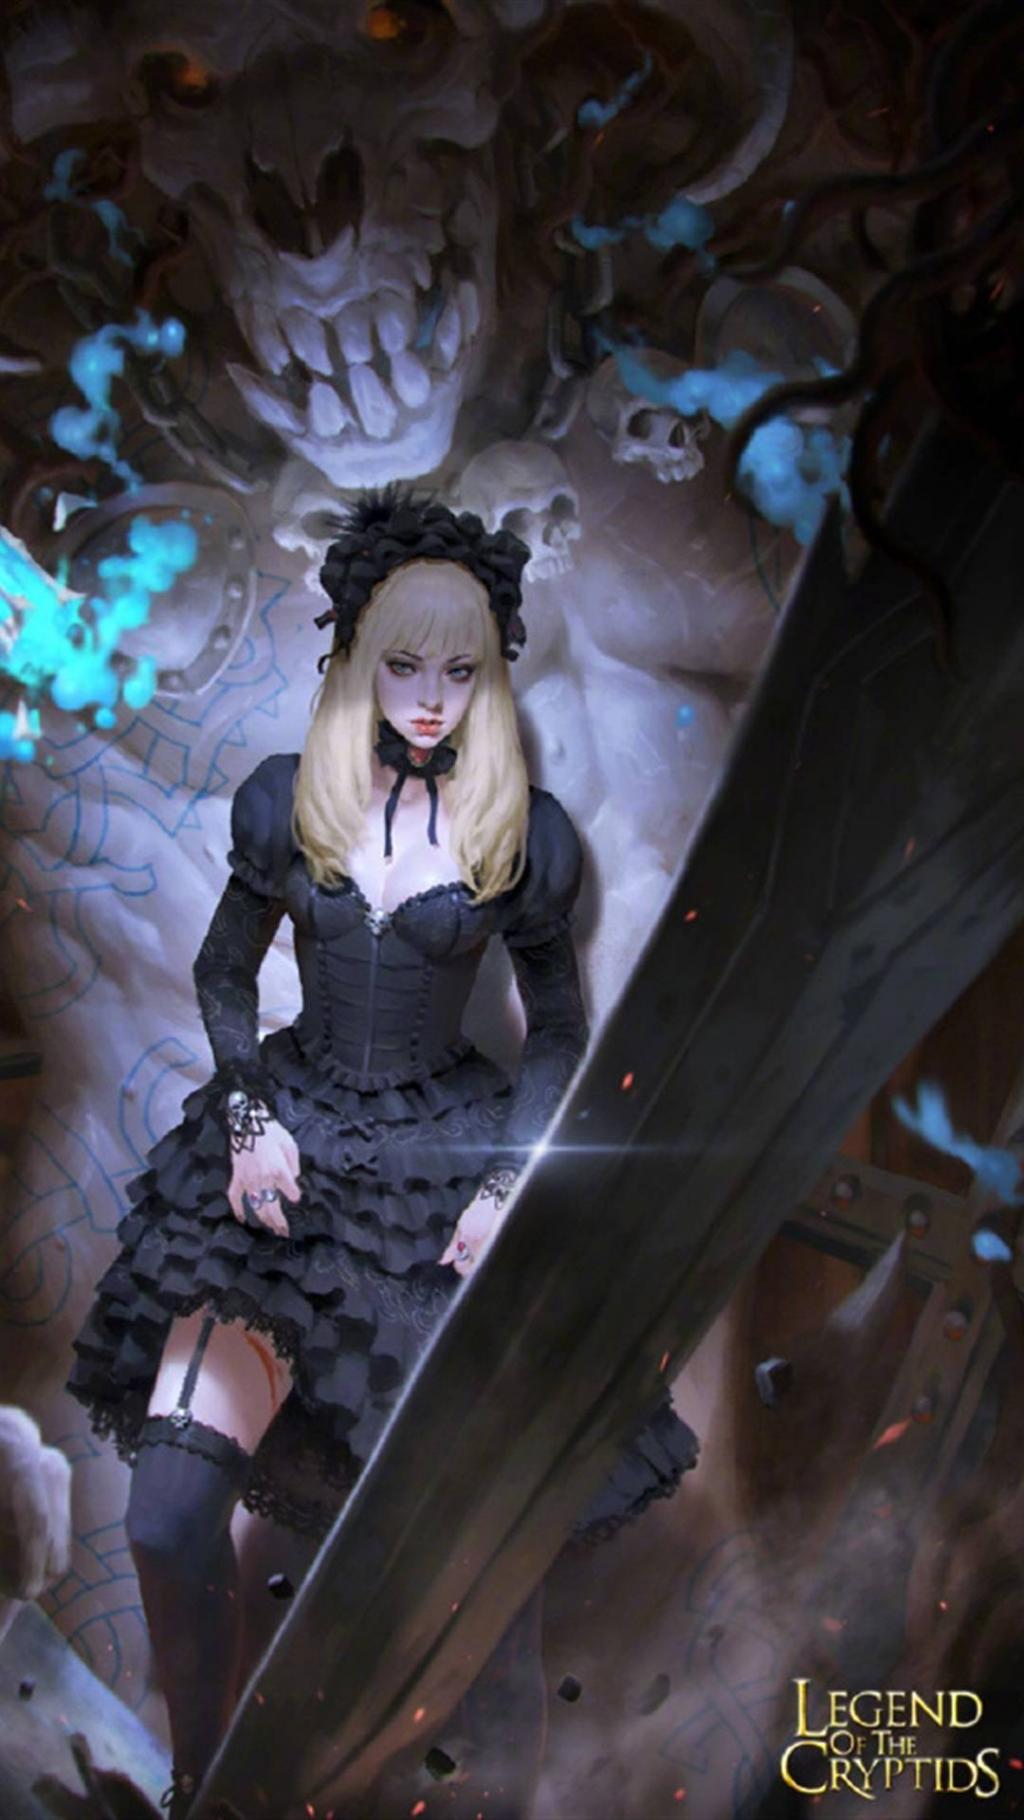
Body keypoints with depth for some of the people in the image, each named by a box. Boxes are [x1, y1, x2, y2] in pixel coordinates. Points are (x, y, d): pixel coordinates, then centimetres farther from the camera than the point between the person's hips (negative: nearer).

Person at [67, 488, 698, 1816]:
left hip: (453, 1154, -1)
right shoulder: (287, 799, 2)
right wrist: (247, 1114, -3)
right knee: (169, 1517, -10)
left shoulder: (526, 832, -1)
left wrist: (515, 1181, -7)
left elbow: (559, 1033, 6)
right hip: (290, 1138, 1)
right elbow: (224, 974, 12)